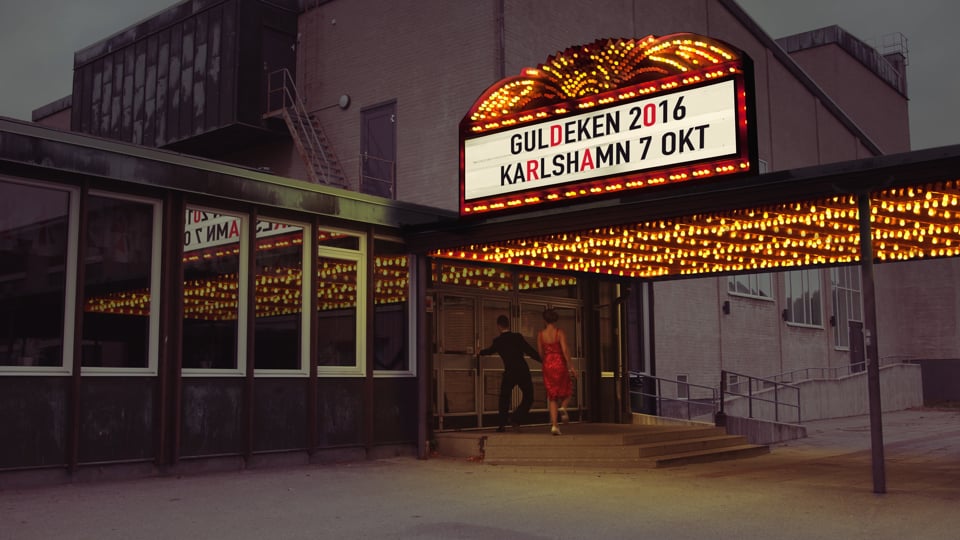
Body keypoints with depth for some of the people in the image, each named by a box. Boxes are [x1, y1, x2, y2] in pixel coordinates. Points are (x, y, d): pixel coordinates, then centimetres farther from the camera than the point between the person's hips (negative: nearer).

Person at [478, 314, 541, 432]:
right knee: (528, 398, 12)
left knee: (504, 399, 20)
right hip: (524, 372, -1)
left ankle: (502, 424, 17)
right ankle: (517, 420, -4)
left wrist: (479, 354, 43)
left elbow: (490, 351, 21)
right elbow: (530, 351, -7)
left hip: (509, 374, 1)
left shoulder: (497, 341, 1)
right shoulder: (517, 337, -4)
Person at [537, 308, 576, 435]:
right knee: (567, 390, 20)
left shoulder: (540, 334, 2)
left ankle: (554, 425, -2)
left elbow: (540, 353, 6)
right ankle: (563, 407, -11)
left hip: (547, 365, 3)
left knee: (552, 396, 8)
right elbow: (565, 350, -15)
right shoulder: (560, 332, -7)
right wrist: (571, 367, -11)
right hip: (560, 364, -3)